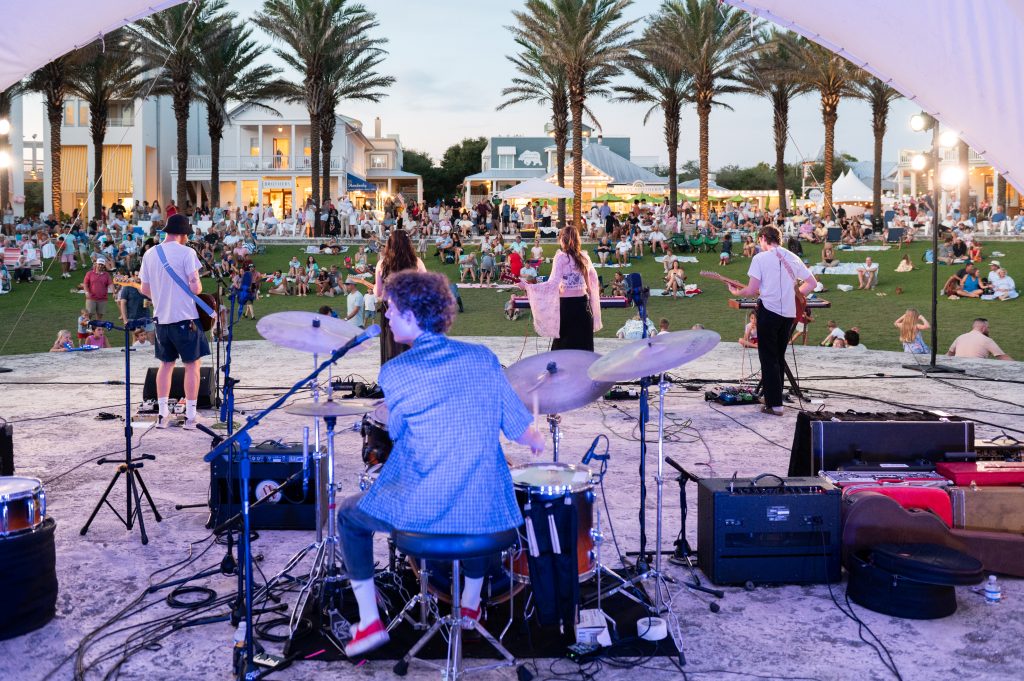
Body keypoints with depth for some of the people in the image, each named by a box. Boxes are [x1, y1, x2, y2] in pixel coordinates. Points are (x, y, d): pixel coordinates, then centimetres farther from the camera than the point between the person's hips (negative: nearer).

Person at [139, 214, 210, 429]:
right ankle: (190, 416, 5)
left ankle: (163, 414, 16)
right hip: (185, 317, -5)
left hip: (161, 318, 5)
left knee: (166, 364, 17)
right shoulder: (186, 252, -11)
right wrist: (198, 286, 6)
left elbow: (145, 289, 9)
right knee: (192, 364, 5)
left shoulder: (150, 254, 5)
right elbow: (195, 287, -16)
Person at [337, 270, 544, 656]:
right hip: (484, 513, 4)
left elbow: (398, 433, 6)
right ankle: (471, 605, 45)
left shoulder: (395, 373, -9)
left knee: (350, 516, 25)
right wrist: (537, 442, 28)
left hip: (421, 510, -3)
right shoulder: (483, 357, 2)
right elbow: (518, 427, 6)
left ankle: (369, 622, 21)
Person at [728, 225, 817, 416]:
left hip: (769, 311, -5)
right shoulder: (793, 258, 10)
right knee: (779, 357, 17)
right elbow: (812, 283, 11)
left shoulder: (760, 258, -6)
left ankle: (774, 404, -3)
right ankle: (774, 396, 24)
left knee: (768, 359, 1)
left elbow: (752, 289, -9)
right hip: (789, 313, 5)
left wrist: (736, 292, 9)